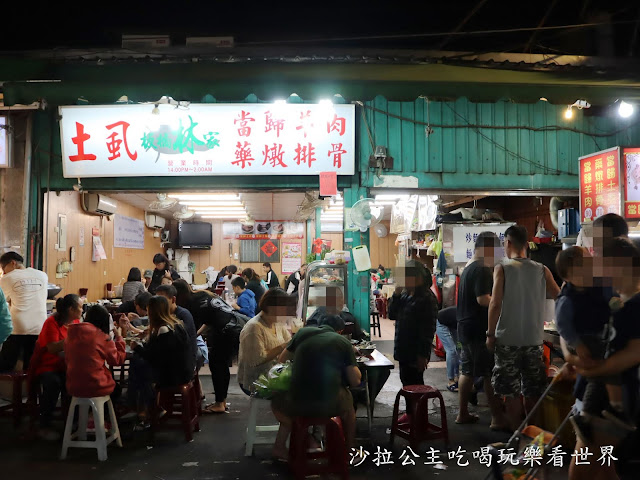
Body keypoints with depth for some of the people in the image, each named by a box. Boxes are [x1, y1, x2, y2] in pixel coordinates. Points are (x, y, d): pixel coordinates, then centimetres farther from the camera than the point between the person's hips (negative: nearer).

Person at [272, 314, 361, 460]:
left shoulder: (303, 332, 6)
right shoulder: (343, 342, 2)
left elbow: (282, 359, 17)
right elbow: (355, 381, 1)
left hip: (296, 405, 1)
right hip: (330, 406, -1)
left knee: (277, 402, 36)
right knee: (347, 397, 34)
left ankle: (280, 447, 26)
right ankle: (350, 450, 43)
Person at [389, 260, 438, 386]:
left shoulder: (427, 298, -15)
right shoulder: (405, 295, 10)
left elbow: (428, 329, -18)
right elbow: (392, 315, 10)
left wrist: (423, 355, -21)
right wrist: (396, 295, -4)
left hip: (415, 353, -8)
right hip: (404, 350, 8)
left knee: (413, 384, -2)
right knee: (406, 381, 16)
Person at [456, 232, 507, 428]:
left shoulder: (468, 268, 16)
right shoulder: (482, 270, -16)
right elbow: (483, 299, -25)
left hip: (465, 328, 10)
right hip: (479, 330, -10)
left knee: (467, 371, 14)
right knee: (490, 374, -3)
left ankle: (463, 414, 21)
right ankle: (497, 418, 3)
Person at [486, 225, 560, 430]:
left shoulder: (502, 269, -9)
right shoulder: (542, 270, 0)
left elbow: (495, 304, -14)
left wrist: (490, 335, -6)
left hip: (508, 339, -3)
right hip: (534, 339, 3)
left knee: (511, 392, 7)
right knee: (533, 392, 15)